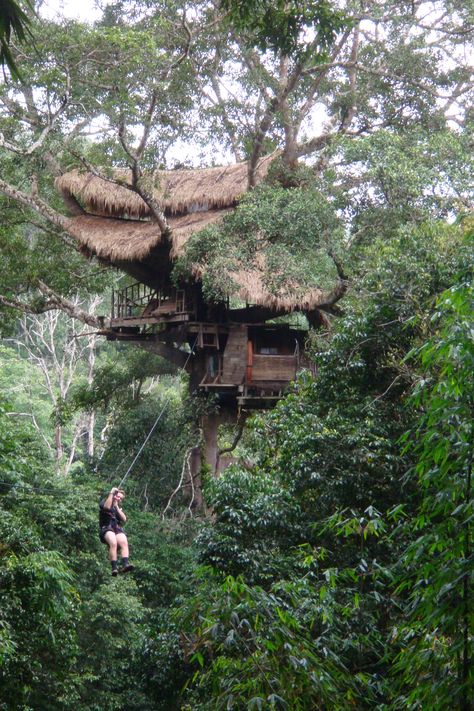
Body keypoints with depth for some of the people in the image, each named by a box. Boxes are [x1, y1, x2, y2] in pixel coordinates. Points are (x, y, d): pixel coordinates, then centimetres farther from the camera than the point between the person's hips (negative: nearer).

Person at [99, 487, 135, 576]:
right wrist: (111, 493, -4)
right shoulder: (104, 502, 15)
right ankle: (114, 568, -43)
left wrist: (116, 507, 6)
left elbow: (124, 519, 11)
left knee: (124, 543, -29)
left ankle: (125, 565, -46)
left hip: (118, 529, 4)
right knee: (113, 543, -35)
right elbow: (107, 507, -12)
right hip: (106, 529, -4)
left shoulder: (119, 507, 29)